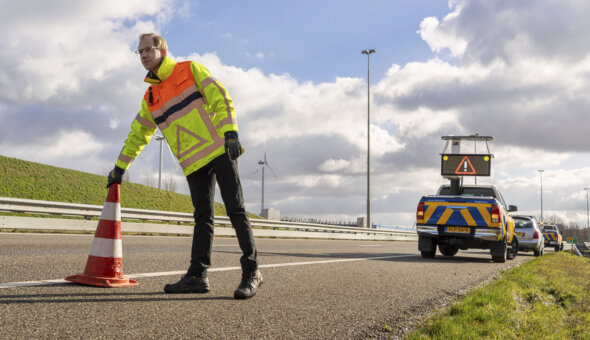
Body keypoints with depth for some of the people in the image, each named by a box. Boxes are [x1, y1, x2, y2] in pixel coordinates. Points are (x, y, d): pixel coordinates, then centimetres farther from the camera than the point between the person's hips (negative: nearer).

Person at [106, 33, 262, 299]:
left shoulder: (190, 70, 5)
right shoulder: (150, 99, 19)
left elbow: (221, 98, -4)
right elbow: (137, 135, 29)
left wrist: (230, 132, -17)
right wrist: (119, 168, 32)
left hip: (219, 149, -5)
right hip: (193, 163, 5)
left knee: (235, 210, -8)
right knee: (202, 218, 2)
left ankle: (251, 272, -7)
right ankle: (197, 276, 2)